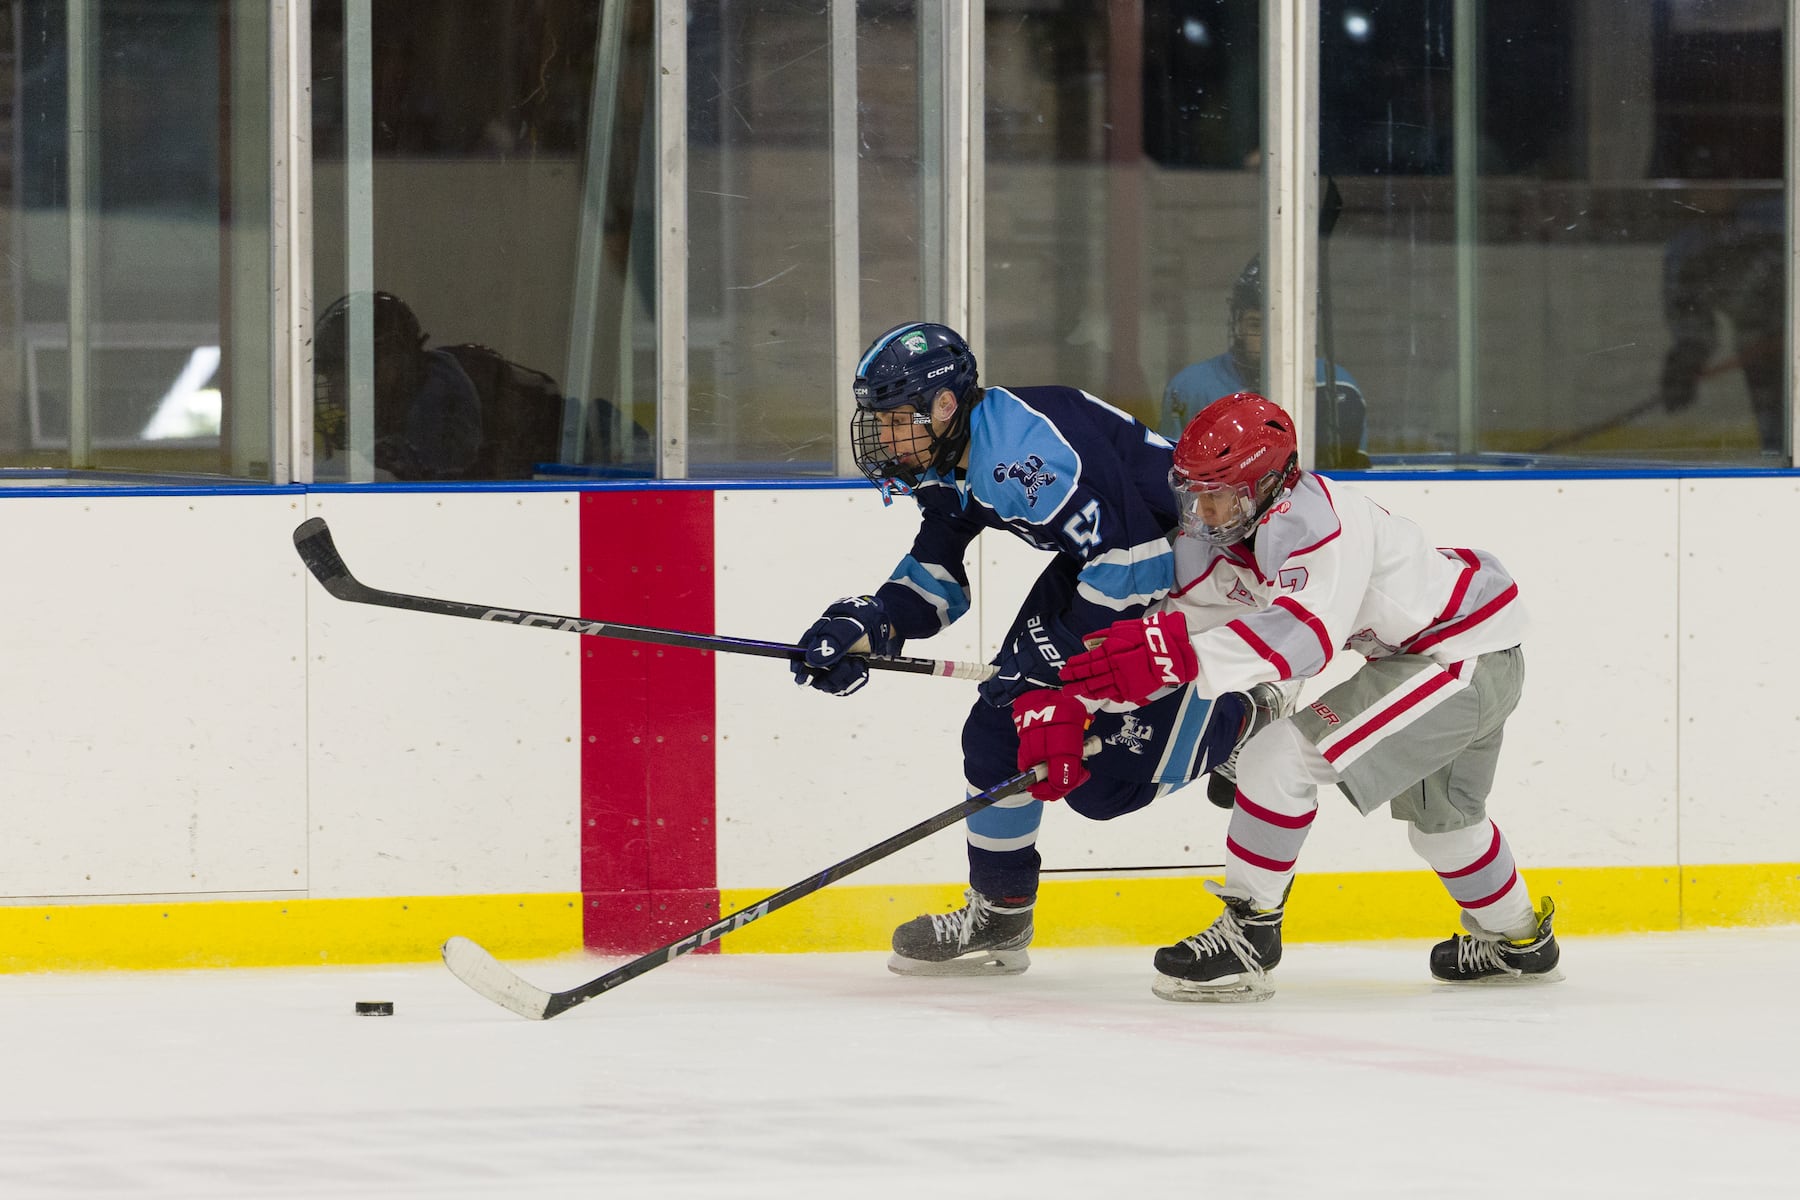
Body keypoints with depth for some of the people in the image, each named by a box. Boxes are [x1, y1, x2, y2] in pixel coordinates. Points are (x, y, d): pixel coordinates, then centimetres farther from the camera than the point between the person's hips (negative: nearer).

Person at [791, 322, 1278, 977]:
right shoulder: (949, 462, 1)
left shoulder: (1025, 447, -31)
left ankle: (1240, 720, 11)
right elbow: (935, 572, 13)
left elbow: (1131, 552, -32)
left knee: (1101, 781, -13)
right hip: (1097, 558, 10)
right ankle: (997, 922, 15)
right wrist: (868, 626, -6)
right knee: (1001, 725, 3)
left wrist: (1059, 659, -25)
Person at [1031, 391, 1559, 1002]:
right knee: (1439, 813, 33)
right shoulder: (1219, 536, 1)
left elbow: (1309, 631, -43)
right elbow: (1179, 622, 5)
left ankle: (1248, 937, -13)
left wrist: (1184, 657, -53)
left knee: (1283, 756, -19)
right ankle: (1516, 939, 56)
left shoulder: (1308, 517, -29)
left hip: (1467, 651, -11)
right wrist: (1072, 707, -4)